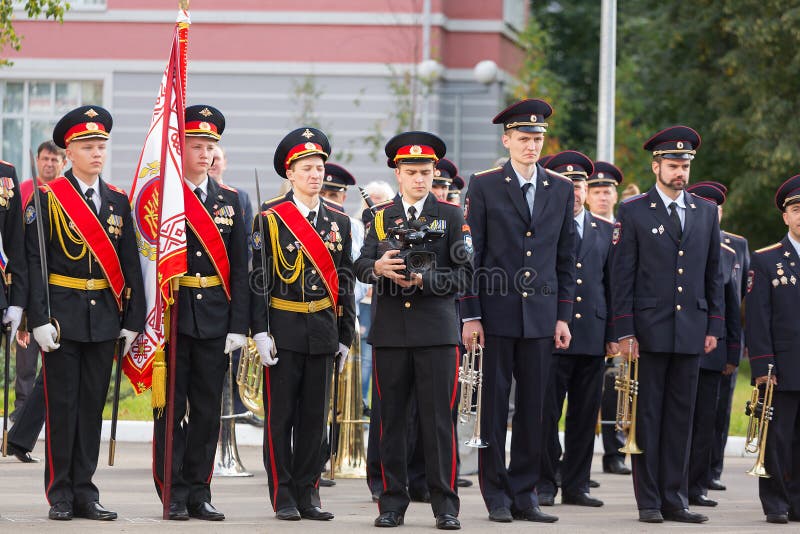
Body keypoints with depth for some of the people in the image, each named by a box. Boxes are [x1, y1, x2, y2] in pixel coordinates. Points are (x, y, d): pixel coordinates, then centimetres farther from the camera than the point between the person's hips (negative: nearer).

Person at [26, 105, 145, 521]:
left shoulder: (118, 201, 9)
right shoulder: (48, 198, -3)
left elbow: (130, 265, 10)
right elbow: (33, 261, -7)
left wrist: (133, 321, 4)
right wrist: (39, 318, -15)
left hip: (104, 316, 4)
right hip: (62, 313, -4)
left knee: (92, 405, 7)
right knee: (61, 405, -1)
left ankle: (84, 492, 12)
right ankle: (60, 496, 5)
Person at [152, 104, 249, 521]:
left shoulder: (230, 200, 10)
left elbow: (239, 267, 8)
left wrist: (238, 326, 0)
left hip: (214, 319, 4)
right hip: (171, 316, -4)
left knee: (207, 409, 6)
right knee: (171, 408, 1)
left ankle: (199, 493, 12)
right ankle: (174, 494, 6)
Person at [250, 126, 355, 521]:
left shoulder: (339, 221, 10)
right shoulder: (270, 218, -2)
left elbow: (344, 282, 12)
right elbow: (259, 277, -6)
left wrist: (345, 336, 10)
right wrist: (260, 331, -12)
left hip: (323, 330, 4)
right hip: (283, 329, -4)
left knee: (315, 415, 7)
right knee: (280, 415, 0)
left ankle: (307, 492, 13)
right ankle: (283, 496, 6)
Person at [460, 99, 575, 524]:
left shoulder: (561, 189, 10)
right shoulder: (484, 186, 0)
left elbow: (566, 259, 12)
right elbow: (471, 254, -1)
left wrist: (564, 316, 6)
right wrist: (470, 315, -6)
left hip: (540, 316, 3)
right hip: (496, 313, -3)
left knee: (533, 408, 4)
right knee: (494, 405, 1)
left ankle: (524, 493, 10)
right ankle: (496, 496, 8)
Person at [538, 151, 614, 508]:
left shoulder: (604, 231, 14)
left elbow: (612, 285, 15)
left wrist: (613, 334, 8)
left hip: (593, 336, 4)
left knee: (585, 415, 5)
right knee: (547, 413, -2)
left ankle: (576, 485, 12)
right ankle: (544, 482, 6)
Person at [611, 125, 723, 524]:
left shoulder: (706, 212, 12)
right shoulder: (633, 212, 1)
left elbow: (713, 274, 14)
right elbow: (622, 277, -2)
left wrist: (714, 326, 8)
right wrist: (625, 332, -8)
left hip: (691, 332, 3)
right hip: (649, 328, -3)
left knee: (681, 416, 5)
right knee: (647, 416, 0)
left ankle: (675, 499, 9)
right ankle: (649, 501, 4)